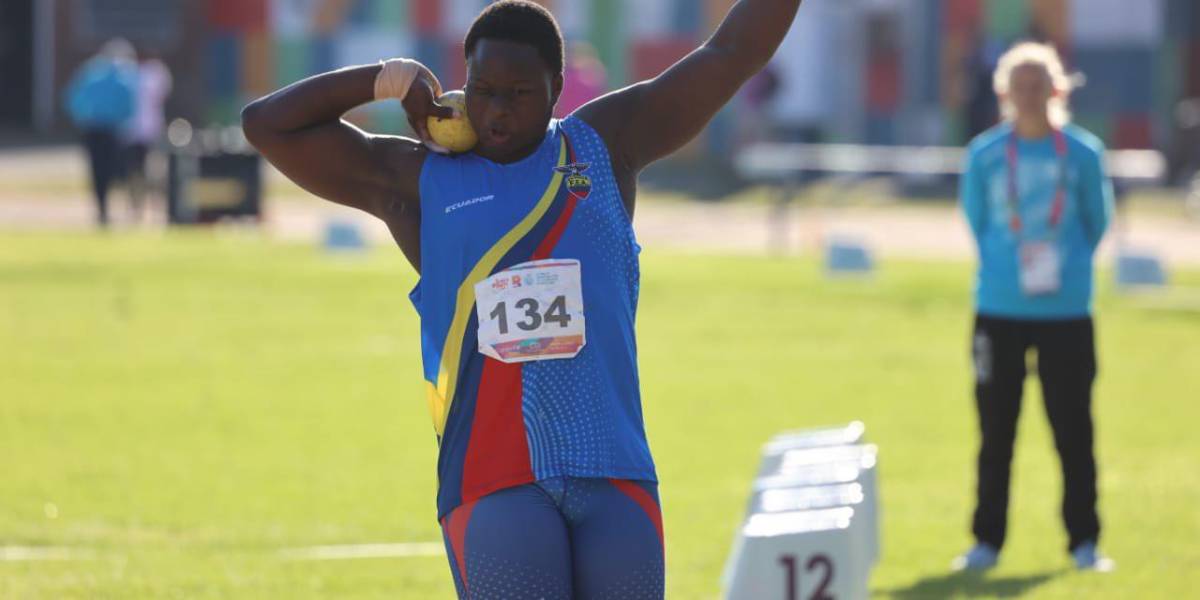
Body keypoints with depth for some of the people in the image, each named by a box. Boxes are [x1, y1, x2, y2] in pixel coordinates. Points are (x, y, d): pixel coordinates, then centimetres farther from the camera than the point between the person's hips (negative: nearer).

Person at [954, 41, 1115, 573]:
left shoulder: (1083, 153, -1)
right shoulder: (984, 154, 1)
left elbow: (1097, 222, 9)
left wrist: (1065, 266, 3)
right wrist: (1002, 266, 5)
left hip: (1066, 311, -1)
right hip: (999, 309, 1)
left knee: (1073, 429, 0)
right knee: (995, 430, 4)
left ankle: (1084, 542, 8)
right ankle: (987, 541, 13)